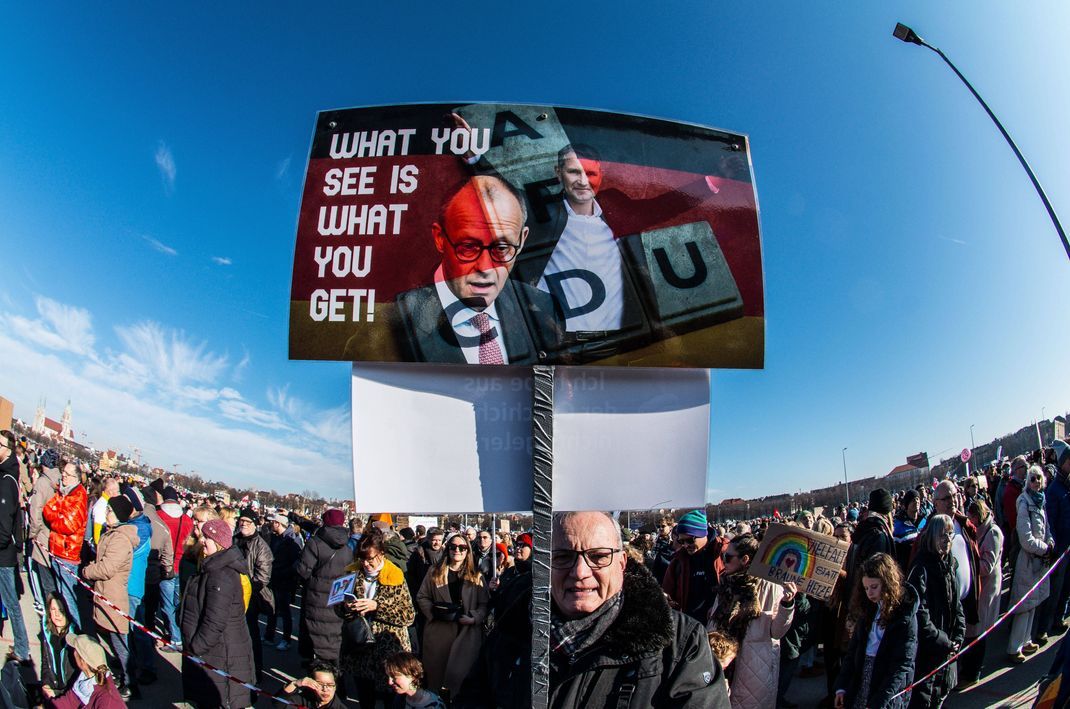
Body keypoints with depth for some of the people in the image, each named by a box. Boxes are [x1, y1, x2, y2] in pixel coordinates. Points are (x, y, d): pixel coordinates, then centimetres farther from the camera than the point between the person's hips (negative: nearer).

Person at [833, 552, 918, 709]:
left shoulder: (905, 617, -12)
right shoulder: (868, 609, 5)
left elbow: (902, 666, -15)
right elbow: (853, 649, 7)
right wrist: (841, 686, -1)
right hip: (858, 687, 5)